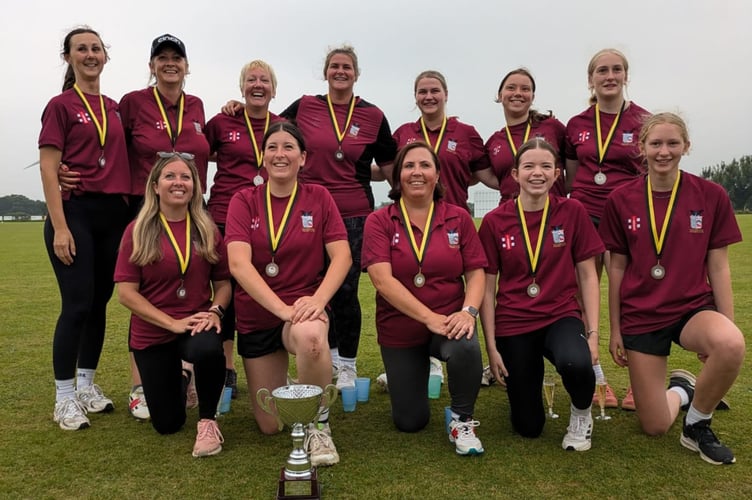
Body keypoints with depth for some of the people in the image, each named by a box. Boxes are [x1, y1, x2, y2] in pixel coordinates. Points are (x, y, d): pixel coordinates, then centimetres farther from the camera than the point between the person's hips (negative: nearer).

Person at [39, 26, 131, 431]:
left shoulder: (114, 108, 14)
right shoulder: (61, 105, -1)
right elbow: (48, 169, -7)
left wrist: (131, 210, 9)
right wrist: (59, 227, -14)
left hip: (113, 214, 5)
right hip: (75, 211, -5)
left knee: (100, 303, 9)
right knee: (78, 304, -7)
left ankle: (87, 386, 22)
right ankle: (64, 398, 6)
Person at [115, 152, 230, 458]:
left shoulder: (207, 230, 0)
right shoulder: (138, 231, -6)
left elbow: (223, 282, 4)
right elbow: (126, 292, -10)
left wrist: (215, 311, -17)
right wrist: (172, 322, -18)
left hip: (198, 325, 0)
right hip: (152, 333, 0)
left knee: (208, 349, -39)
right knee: (167, 424, 7)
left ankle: (207, 420, -10)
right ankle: (179, 378, 43)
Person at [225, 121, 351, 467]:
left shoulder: (318, 197, -2)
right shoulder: (244, 200, -3)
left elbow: (342, 256, -9)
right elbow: (239, 263, -16)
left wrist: (318, 299, -26)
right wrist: (282, 308, -27)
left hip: (305, 307, -2)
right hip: (256, 316, 2)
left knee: (309, 335, -41)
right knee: (270, 426, 7)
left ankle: (318, 424, -14)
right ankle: (284, 388, 44)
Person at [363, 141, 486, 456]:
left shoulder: (458, 218, -1)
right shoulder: (379, 221, -7)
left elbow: (476, 273, -3)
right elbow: (382, 280, -18)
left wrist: (468, 310, -24)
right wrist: (430, 317, -26)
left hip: (449, 323, 0)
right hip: (399, 331, 0)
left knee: (466, 347, -36)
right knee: (410, 422, 7)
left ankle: (462, 420, -7)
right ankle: (408, 376, 42)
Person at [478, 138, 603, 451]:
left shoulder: (572, 212, -3)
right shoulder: (494, 221, -5)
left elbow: (587, 275, 1)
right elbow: (487, 288, -2)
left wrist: (592, 332, -8)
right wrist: (491, 346, -5)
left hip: (562, 316, 0)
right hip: (514, 324, 1)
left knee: (576, 363, -37)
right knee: (528, 426, 6)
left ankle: (581, 415, 0)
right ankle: (528, 375, 41)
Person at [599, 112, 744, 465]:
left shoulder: (711, 196, -4)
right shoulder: (621, 201, -4)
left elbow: (718, 267, 0)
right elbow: (616, 269, 2)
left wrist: (727, 327, -5)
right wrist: (615, 330, 3)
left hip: (694, 307, 0)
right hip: (641, 316, 0)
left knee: (731, 346, -37)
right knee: (655, 427, 1)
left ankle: (697, 424, -7)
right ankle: (681, 390, 38)